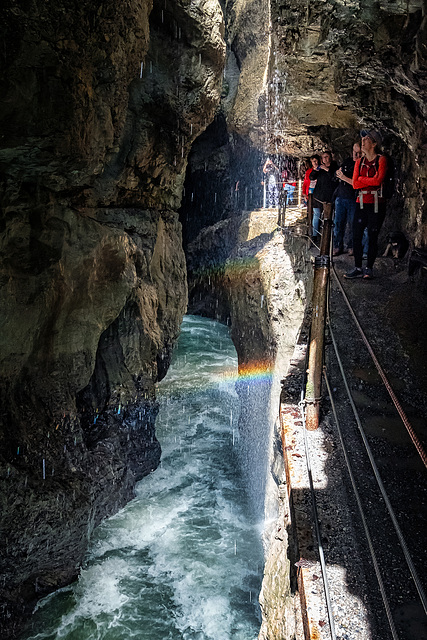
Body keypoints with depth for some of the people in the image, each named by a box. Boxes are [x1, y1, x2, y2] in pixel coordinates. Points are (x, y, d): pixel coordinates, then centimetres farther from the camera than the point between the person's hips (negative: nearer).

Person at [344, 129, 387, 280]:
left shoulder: (381, 160, -1)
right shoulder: (359, 162, 13)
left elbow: (378, 180, -14)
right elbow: (355, 184, 3)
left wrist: (362, 179, -2)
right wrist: (371, 180, -7)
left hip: (376, 203, -4)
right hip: (361, 202, 4)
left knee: (372, 236, 0)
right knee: (356, 236, -1)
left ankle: (369, 268, 10)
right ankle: (358, 268, 8)